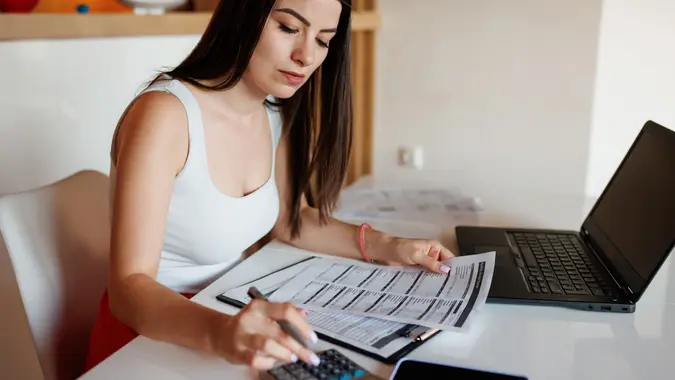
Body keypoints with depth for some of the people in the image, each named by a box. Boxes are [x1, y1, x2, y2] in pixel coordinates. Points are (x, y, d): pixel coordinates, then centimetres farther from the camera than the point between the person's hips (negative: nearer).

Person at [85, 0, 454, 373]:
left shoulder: (277, 116, 0)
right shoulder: (164, 115, -21)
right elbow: (129, 287, -24)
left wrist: (383, 246, -1)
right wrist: (217, 332, -42)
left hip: (228, 311, 6)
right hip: (153, 332, -6)